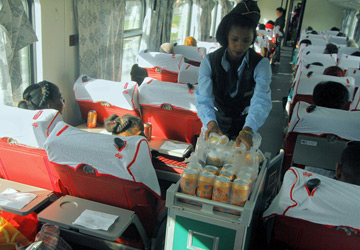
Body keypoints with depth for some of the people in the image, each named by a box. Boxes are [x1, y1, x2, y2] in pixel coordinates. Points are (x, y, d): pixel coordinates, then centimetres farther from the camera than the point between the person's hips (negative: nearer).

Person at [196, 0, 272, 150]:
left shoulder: (261, 65, -15)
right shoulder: (209, 62, -14)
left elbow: (261, 100, -30)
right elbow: (204, 98, -24)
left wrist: (248, 129, -49)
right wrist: (210, 122, -46)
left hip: (246, 125, 0)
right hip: (217, 124, 0)